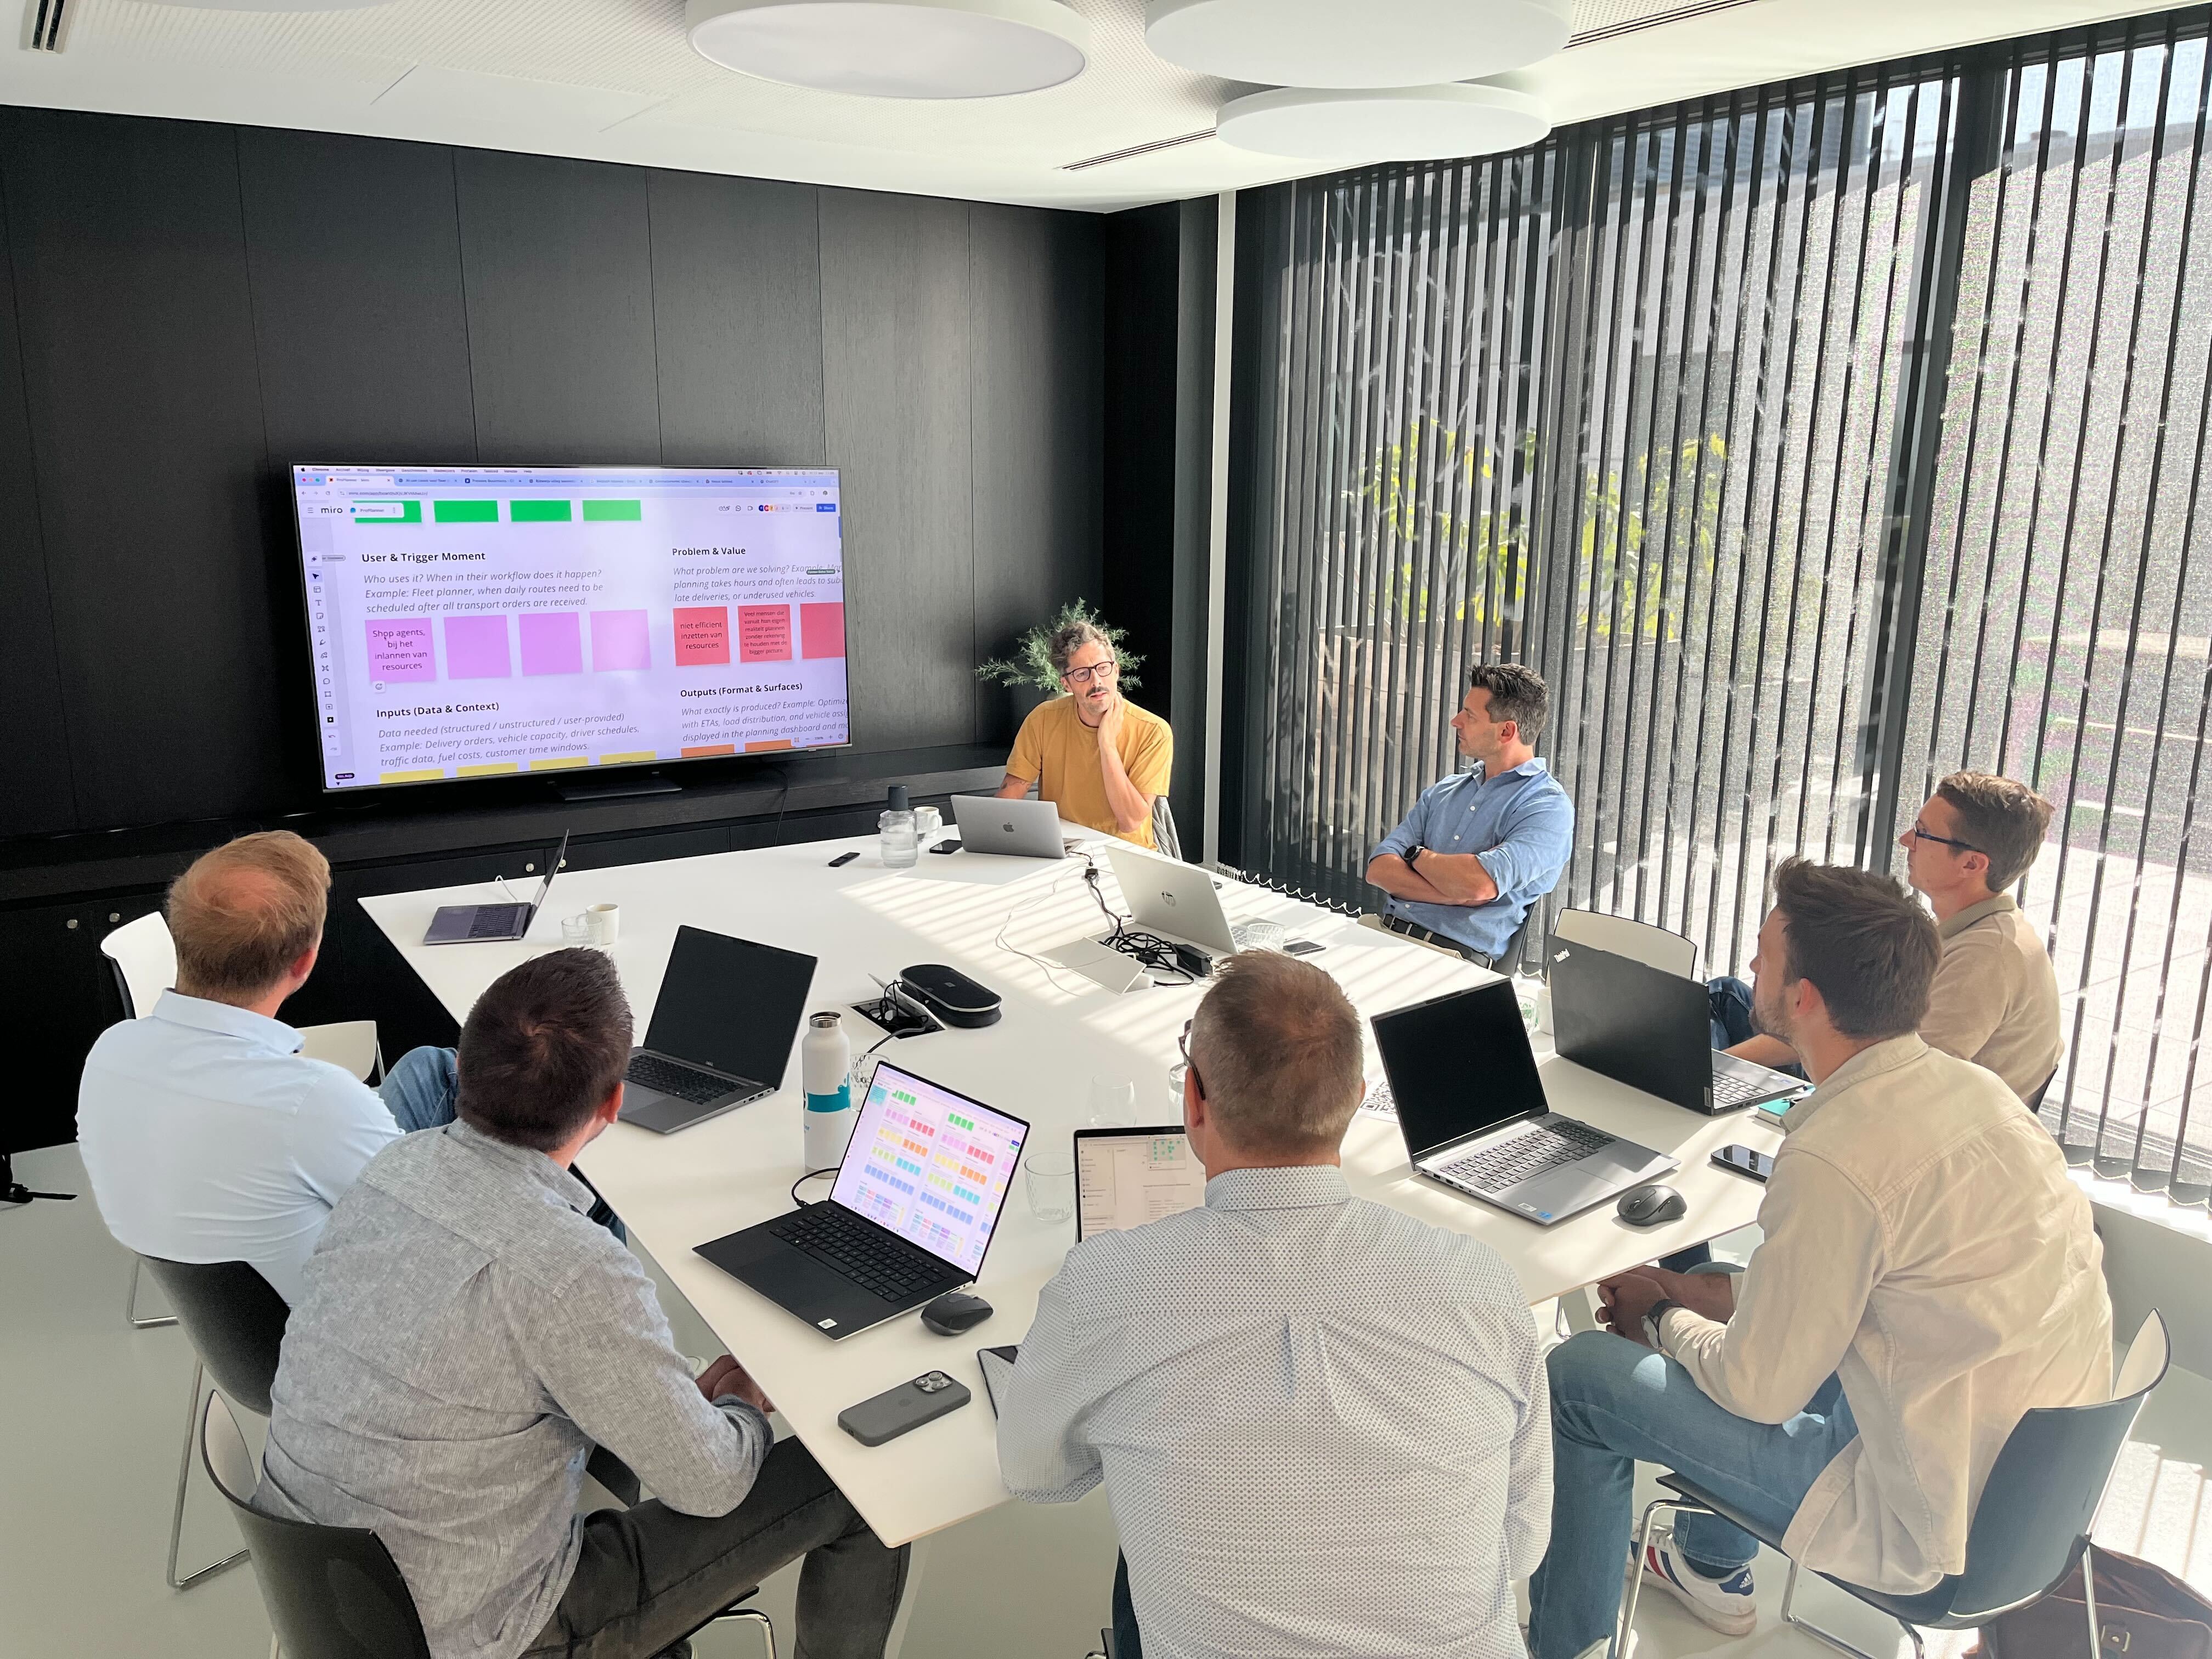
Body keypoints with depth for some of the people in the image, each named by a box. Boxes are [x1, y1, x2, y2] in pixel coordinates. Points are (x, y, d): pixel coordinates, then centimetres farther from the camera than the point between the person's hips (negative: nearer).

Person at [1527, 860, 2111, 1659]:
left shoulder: (1834, 1159, -29)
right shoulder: (1968, 1084, -2)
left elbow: (1760, 1389, -17)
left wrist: (1660, 1318, 2)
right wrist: (1690, 1292, 10)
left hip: (1934, 1525, -8)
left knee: (1577, 1376, 0)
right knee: (1745, 1313, 28)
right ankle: (1711, 1567, 45)